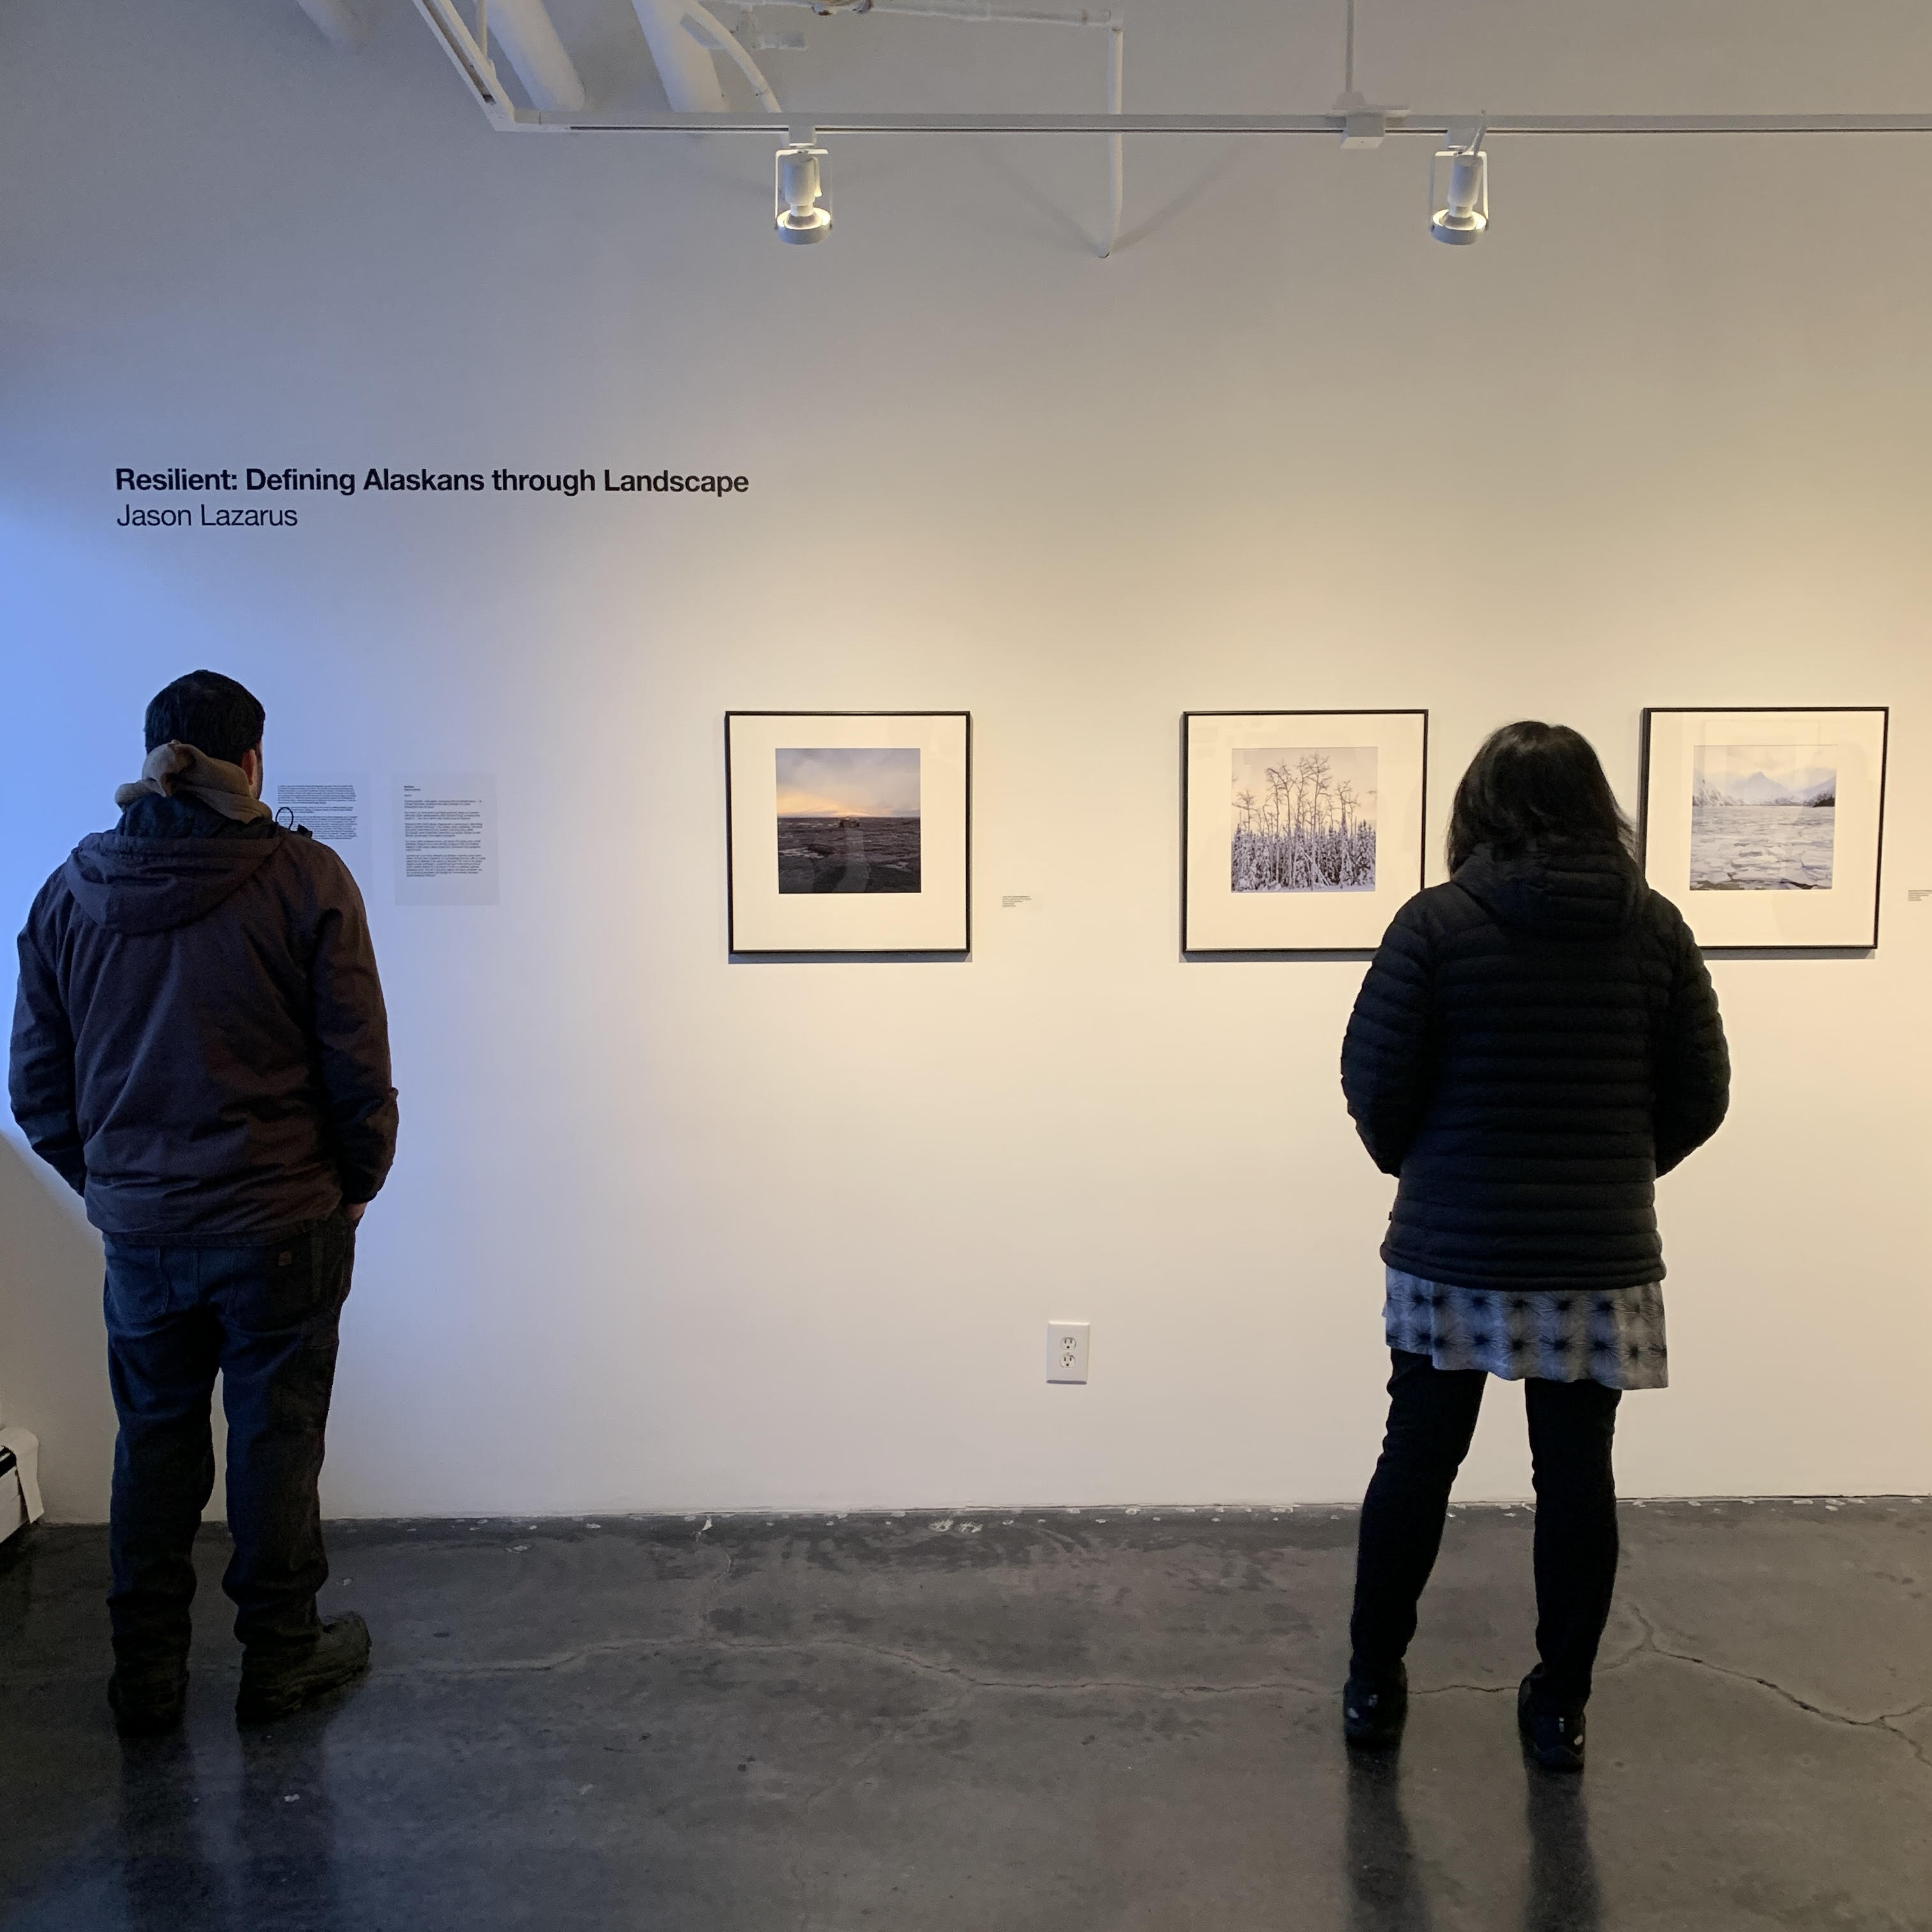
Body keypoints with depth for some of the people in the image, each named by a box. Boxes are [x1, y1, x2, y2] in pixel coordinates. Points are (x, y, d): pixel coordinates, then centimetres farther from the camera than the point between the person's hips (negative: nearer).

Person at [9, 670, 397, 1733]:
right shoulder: (305, 878, -12)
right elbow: (358, 1066, -10)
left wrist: (107, 1185, 17)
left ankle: (145, 1671, 27)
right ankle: (280, 1656, 24)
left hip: (137, 1232, 4)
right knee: (276, 1437, 10)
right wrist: (355, 1187, 5)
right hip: (283, 1225, -3)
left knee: (154, 1441, 17)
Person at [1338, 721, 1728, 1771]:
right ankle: (1559, 1706, 23)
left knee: (1417, 1462, 12)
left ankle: (1372, 1685, 23)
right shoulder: (1655, 926, -1)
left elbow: (1374, 1083, -9)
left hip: (1453, 1250, -1)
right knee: (1576, 1476, 12)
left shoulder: (1437, 921, -9)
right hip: (1598, 1258, 2)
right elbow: (1700, 1096, 2)